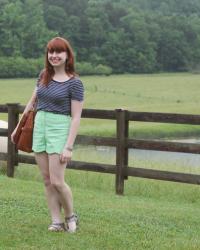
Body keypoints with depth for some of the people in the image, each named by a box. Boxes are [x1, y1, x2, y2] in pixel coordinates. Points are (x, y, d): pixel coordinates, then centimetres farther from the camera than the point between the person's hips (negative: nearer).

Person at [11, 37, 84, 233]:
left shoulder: (74, 83, -8)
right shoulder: (44, 75, 8)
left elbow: (76, 117, -10)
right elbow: (32, 102, 20)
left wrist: (69, 147, -15)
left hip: (60, 129, -6)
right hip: (39, 128, 6)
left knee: (56, 181, -9)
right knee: (47, 181, 5)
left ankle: (71, 216, 14)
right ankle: (57, 222, 12)